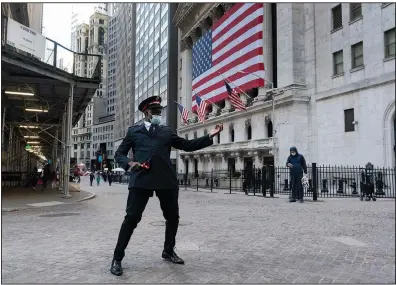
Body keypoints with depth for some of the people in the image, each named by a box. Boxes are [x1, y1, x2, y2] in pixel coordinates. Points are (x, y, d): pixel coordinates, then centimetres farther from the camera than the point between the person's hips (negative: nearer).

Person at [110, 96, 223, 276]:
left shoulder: (167, 131, 19)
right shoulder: (134, 131, 15)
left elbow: (187, 145, 15)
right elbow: (119, 154, 13)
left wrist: (210, 136, 7)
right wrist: (129, 163, -9)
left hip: (166, 180, 3)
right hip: (141, 179, -3)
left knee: (173, 217, 11)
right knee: (132, 217, -6)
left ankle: (168, 251, 33)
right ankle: (117, 258, 9)